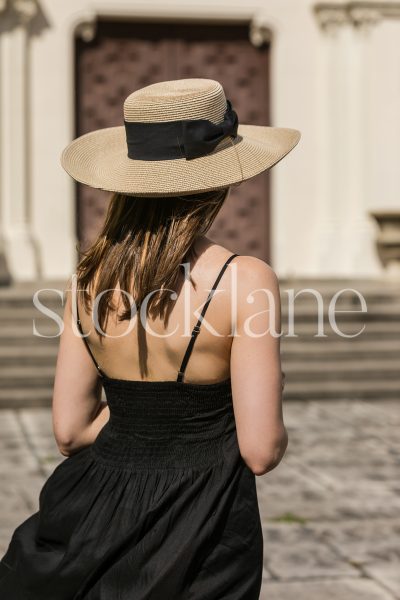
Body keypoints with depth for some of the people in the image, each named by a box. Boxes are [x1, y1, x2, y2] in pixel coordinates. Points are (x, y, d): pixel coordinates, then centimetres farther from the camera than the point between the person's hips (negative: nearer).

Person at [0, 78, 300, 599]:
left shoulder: (90, 274, -2)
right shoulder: (245, 280, -17)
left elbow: (70, 430, 2)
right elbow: (260, 451, -17)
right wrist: (274, 419, 5)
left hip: (100, 508, 5)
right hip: (199, 524, -4)